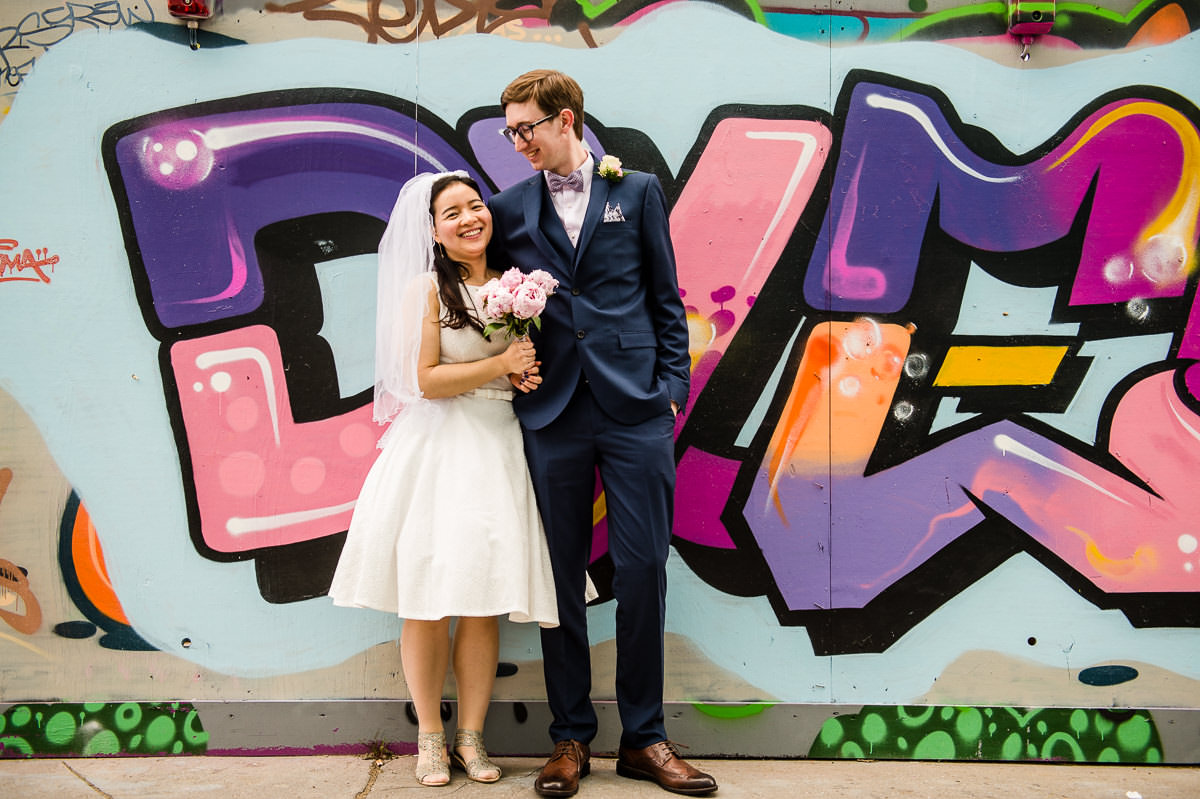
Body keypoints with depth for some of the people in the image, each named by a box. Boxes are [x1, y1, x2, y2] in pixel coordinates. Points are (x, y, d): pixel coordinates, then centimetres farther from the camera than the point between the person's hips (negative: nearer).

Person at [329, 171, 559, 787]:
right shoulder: (427, 288, -2)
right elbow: (425, 379, -9)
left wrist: (531, 377, 2)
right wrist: (503, 366, -10)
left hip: (498, 450, 4)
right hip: (437, 451, -3)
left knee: (484, 600, 4)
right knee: (425, 597, 1)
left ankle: (471, 736, 17)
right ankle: (429, 737, 16)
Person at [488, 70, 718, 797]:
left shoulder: (637, 191, 9)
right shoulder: (510, 209, 13)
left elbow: (666, 298, 8)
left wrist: (671, 386, 0)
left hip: (634, 410, -1)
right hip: (553, 415, 2)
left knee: (643, 569, 0)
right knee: (562, 575, 6)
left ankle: (644, 739, 14)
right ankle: (571, 738, 18)